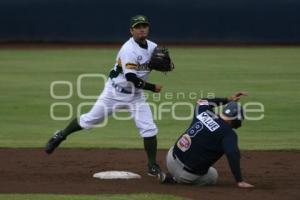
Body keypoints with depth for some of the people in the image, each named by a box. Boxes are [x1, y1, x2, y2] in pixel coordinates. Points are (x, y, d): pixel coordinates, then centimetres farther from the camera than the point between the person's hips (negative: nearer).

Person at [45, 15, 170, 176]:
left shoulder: (153, 47, -1)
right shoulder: (128, 50, -23)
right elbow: (131, 78, -28)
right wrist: (151, 87, -21)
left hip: (136, 95, 5)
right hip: (115, 91, -5)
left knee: (149, 129, -7)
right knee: (90, 119, 4)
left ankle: (153, 166, 2)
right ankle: (61, 135, 26)